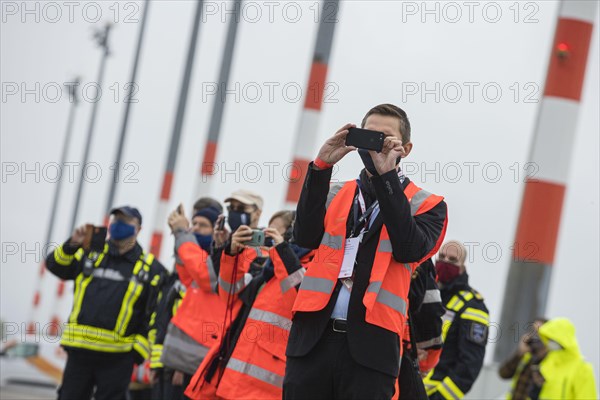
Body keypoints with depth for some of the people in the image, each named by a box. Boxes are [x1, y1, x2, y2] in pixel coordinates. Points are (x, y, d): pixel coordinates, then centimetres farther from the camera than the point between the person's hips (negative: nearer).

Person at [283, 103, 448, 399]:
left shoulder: (426, 205, 10)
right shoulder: (335, 195, 19)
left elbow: (409, 249, -10)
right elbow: (306, 237, 0)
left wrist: (386, 176, -12)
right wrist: (321, 167, -6)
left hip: (371, 344, -3)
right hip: (313, 335, 3)